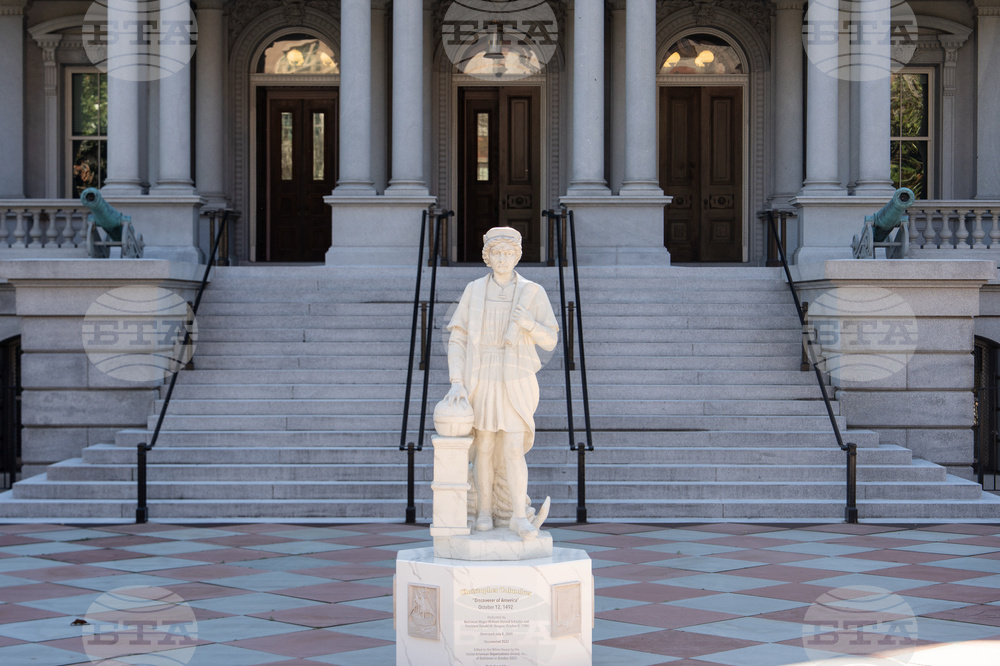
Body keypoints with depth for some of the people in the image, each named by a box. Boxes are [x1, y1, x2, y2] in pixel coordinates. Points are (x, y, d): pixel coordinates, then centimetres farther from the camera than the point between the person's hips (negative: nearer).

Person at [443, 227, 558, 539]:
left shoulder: (533, 292, -2)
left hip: (515, 384, -1)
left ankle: (519, 518, -4)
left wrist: (529, 323, -24)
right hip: (480, 381, 1)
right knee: (484, 448, 6)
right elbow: (457, 339, 1)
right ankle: (484, 511, 21)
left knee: (513, 451, -10)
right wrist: (457, 382, -11)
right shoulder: (474, 291, 1)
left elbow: (550, 341, -2)